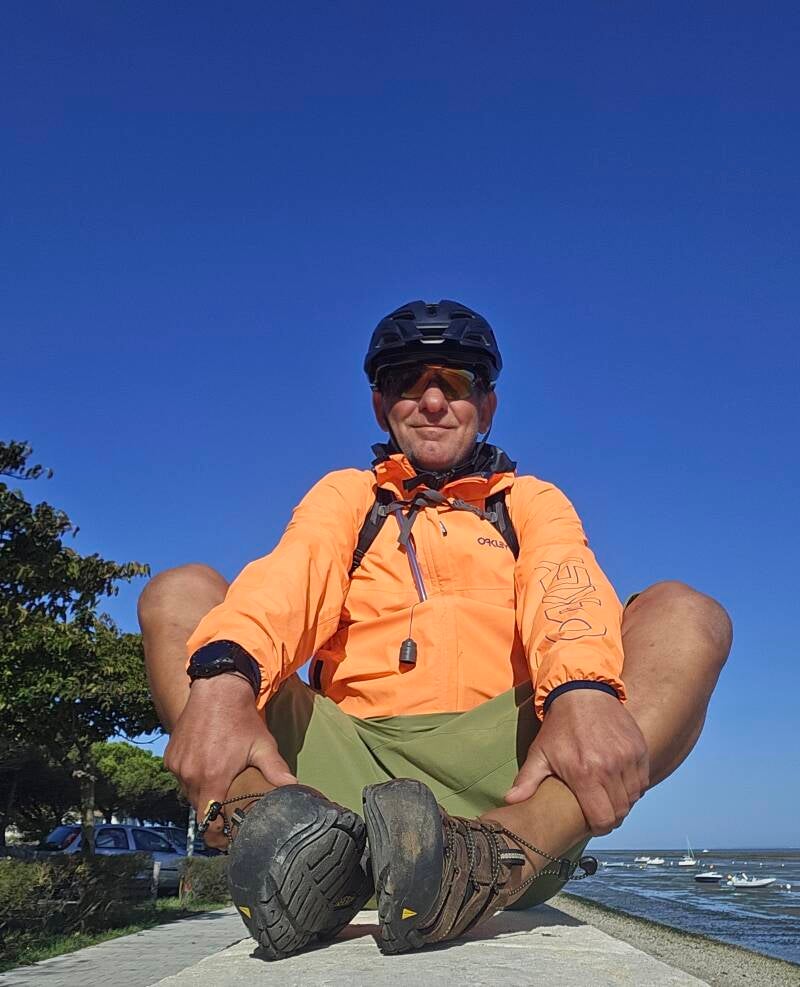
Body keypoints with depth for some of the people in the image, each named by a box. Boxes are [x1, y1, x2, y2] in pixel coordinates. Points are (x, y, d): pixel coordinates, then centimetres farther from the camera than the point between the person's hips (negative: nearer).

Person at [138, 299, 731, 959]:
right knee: (177, 596, -10)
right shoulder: (344, 495, 20)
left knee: (687, 618, -17)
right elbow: (286, 581, -2)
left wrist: (583, 690, -28)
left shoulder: (532, 502, 20)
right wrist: (223, 677, -26)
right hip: (348, 752, 1)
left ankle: (503, 846, -42)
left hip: (504, 767, 0)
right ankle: (284, 820, -39)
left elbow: (567, 589, -4)